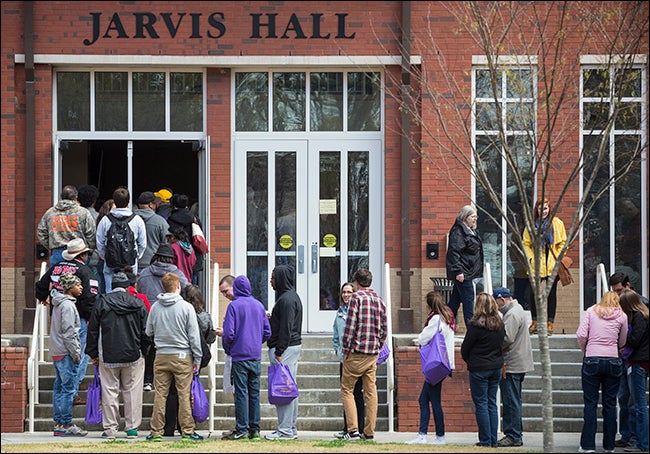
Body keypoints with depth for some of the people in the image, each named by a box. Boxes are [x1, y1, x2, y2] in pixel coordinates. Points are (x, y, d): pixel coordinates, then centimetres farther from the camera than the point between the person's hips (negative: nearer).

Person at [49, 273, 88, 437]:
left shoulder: (59, 304, 18)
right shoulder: (67, 305, -13)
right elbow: (68, 332, -18)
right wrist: (75, 353, -15)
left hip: (57, 352, 10)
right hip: (66, 353, -10)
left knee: (59, 388, 10)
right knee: (68, 388, -9)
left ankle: (58, 424, 12)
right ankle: (66, 425, -10)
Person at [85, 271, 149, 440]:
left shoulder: (102, 302, 0)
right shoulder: (138, 304, 2)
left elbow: (93, 330, 2)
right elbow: (145, 332, 4)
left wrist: (93, 354, 10)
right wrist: (143, 352, 16)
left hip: (108, 356, -1)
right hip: (133, 356, 1)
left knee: (109, 391, 4)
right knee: (132, 391, 6)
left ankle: (110, 428, 3)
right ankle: (132, 427, 6)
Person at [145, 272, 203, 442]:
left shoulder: (155, 307, 2)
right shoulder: (186, 307, -7)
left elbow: (149, 332, 10)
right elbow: (194, 336, -5)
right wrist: (197, 359, 2)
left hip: (161, 356, 3)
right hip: (182, 356, -3)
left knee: (160, 394, 5)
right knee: (184, 395, 1)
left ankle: (156, 431, 6)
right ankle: (187, 431, 2)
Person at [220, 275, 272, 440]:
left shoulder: (234, 305, -8)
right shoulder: (259, 305, 8)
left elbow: (229, 333, -12)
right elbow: (267, 332, 11)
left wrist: (227, 349, 5)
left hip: (240, 355, -5)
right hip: (256, 357, 5)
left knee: (241, 393, -4)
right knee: (254, 393, 8)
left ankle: (241, 429, -5)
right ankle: (254, 428, 10)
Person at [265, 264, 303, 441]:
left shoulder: (286, 299, -15)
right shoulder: (293, 297, 18)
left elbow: (286, 328, -20)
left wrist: (279, 352, -20)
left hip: (285, 347, -11)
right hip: (294, 345, 11)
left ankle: (285, 430, -9)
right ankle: (291, 428, 16)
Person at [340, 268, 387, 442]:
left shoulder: (356, 297, -8)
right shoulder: (379, 300, 12)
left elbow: (350, 326, -13)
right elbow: (384, 329, 11)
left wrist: (345, 349, -7)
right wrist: (377, 348, 17)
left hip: (357, 352, -6)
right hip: (373, 355, 6)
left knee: (347, 390, 1)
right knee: (370, 391, 8)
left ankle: (353, 430, -8)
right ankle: (369, 432, 7)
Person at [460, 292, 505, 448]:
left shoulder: (476, 325, -16)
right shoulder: (500, 324, 2)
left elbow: (465, 348, -8)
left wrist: (470, 362, 10)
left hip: (479, 369, -6)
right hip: (496, 367, 6)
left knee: (481, 404, 0)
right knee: (492, 403, 12)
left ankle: (485, 440, 0)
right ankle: (493, 440, 13)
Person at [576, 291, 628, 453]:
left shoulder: (591, 311, 5)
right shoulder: (622, 316, 6)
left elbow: (581, 335, -4)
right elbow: (622, 342, 12)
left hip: (592, 361, -1)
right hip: (613, 361, 1)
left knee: (590, 403, 3)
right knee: (610, 404, 8)